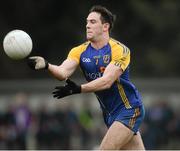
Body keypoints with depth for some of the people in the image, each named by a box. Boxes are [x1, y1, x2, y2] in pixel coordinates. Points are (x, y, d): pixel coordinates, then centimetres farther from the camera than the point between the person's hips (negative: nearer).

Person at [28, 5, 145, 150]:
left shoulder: (120, 50, -17)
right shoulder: (80, 51, -1)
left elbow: (107, 81, -28)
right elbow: (63, 72, -19)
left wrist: (79, 89, -41)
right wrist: (46, 65, -40)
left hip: (129, 109, -6)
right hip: (109, 113, 6)